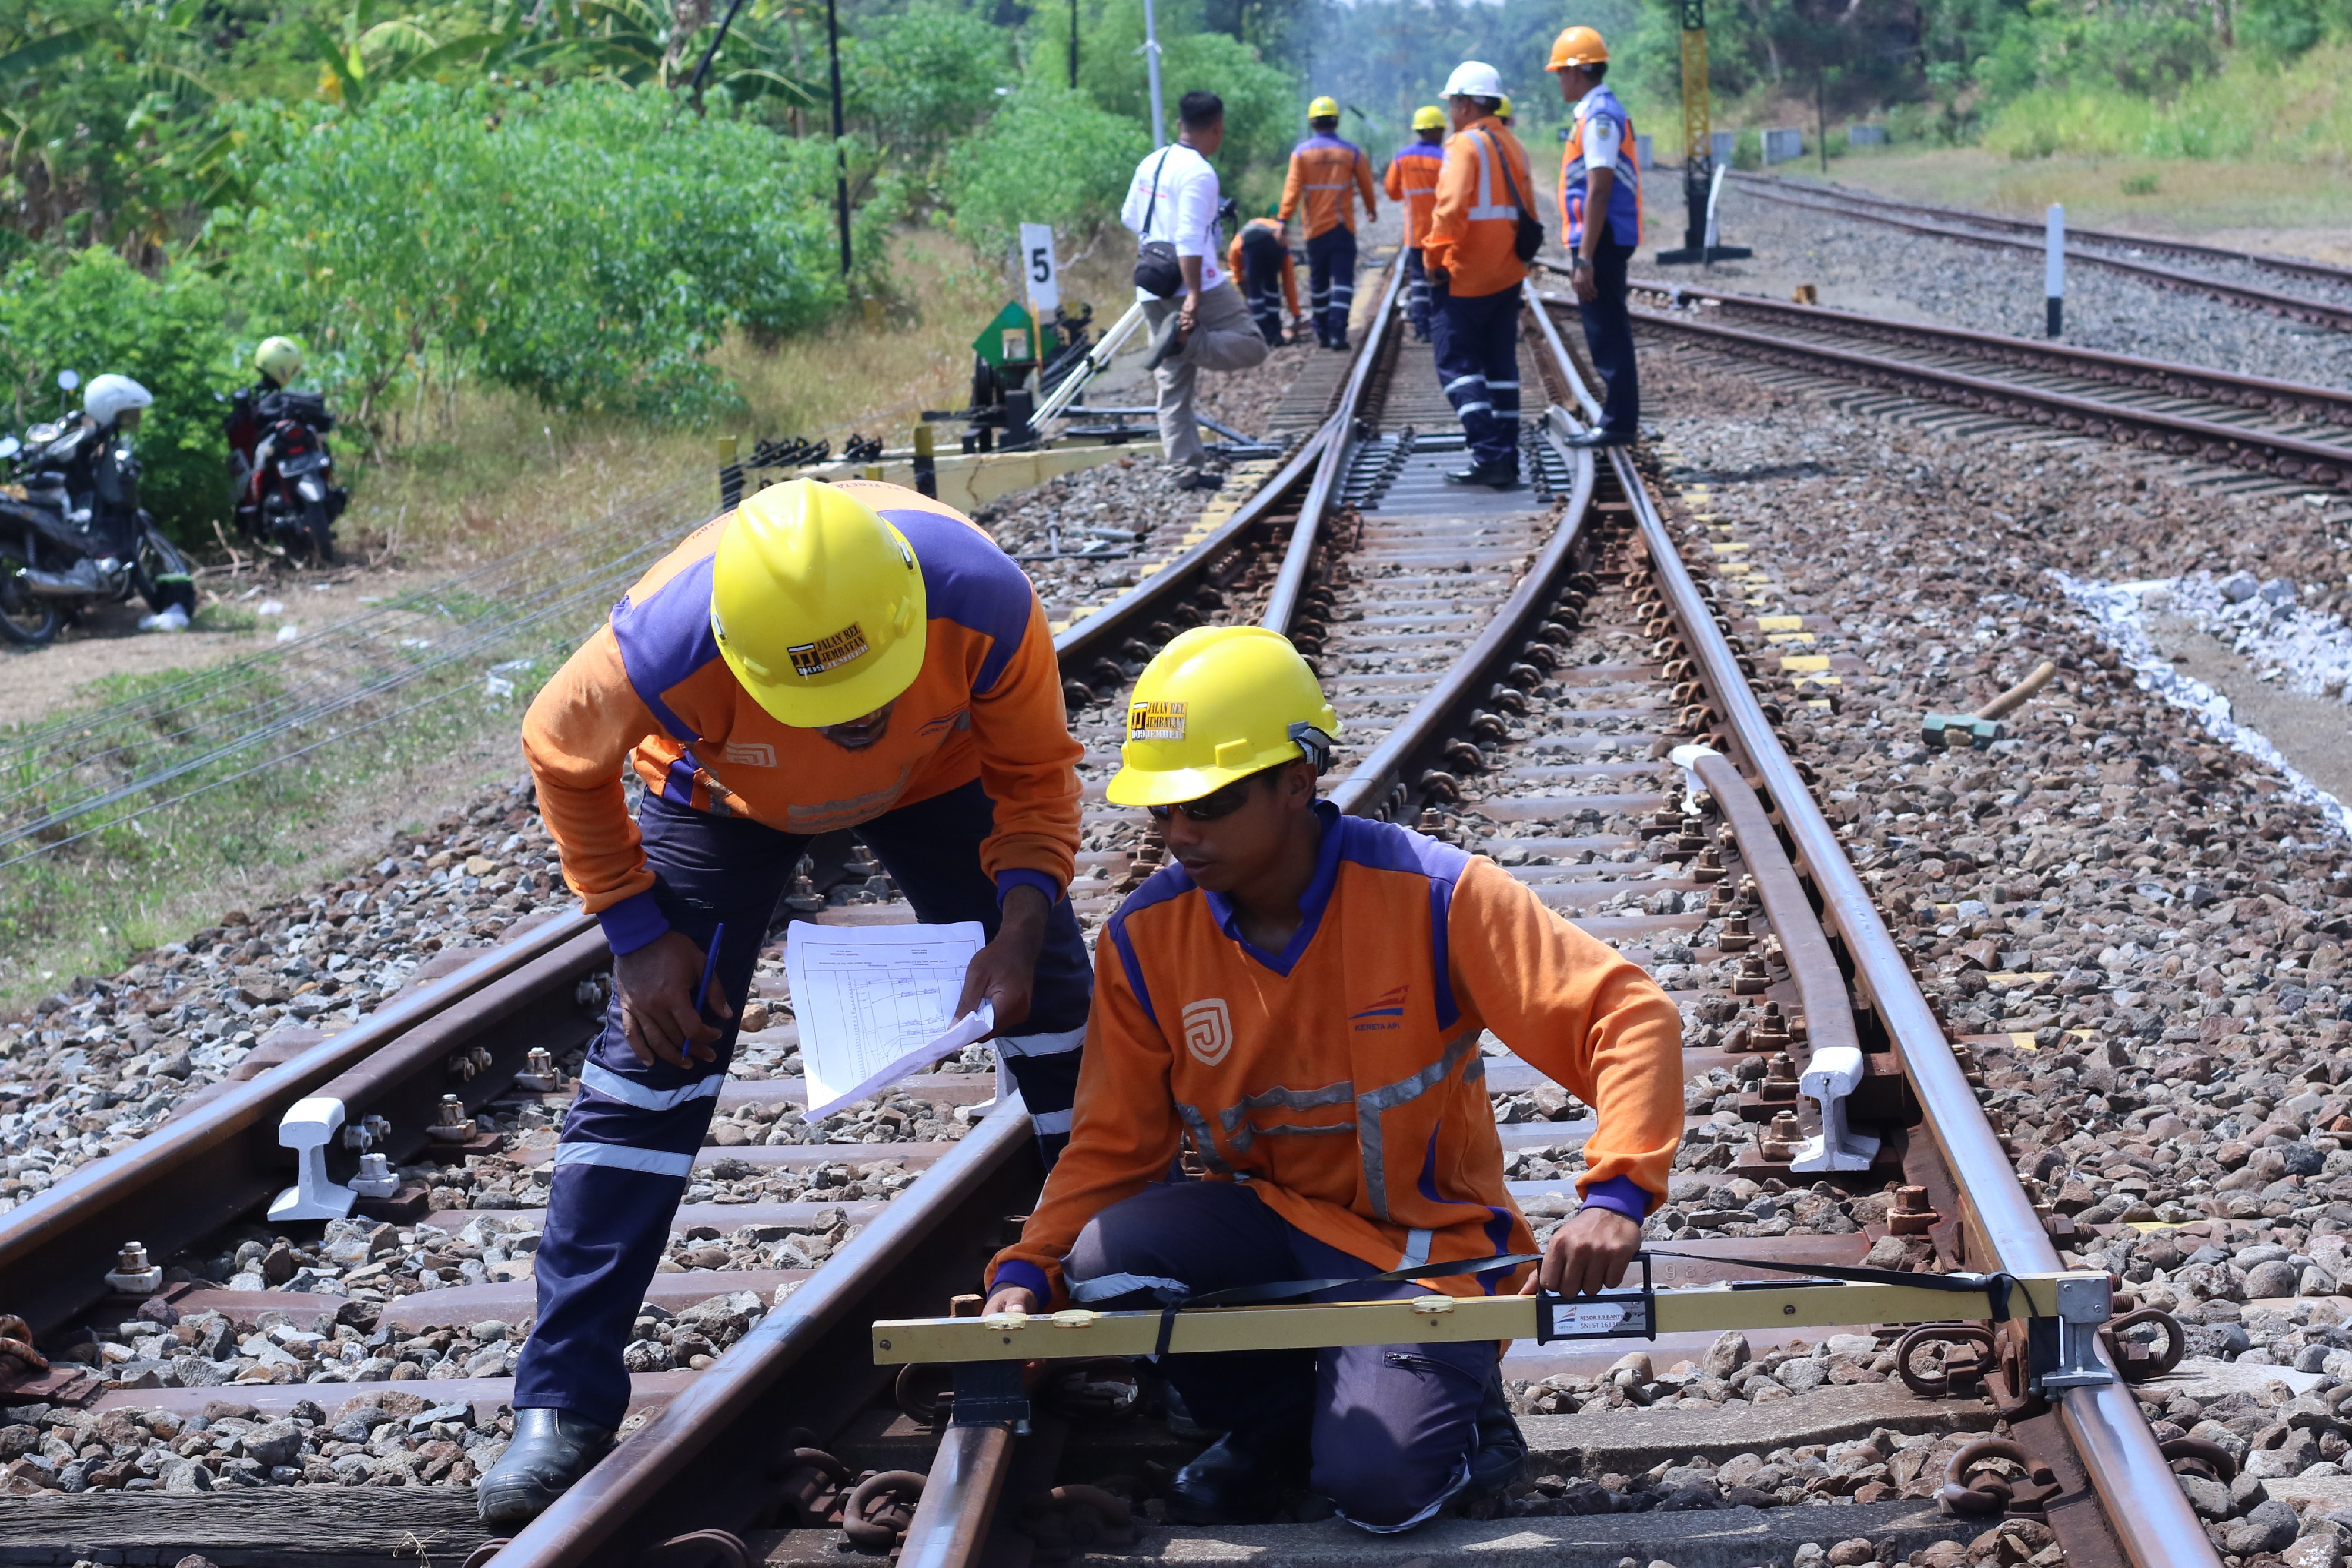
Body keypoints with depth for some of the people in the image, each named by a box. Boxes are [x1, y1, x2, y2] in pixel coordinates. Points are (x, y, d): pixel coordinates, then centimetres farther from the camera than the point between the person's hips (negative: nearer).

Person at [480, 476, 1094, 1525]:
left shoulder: (982, 603, -40)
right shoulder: (663, 650, -43)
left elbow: (1036, 771, -19)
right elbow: (563, 759, -17)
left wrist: (1023, 918, -34)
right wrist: (637, 931, -19)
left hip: (936, 775, 2)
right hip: (726, 793, -1)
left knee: (1053, 1004, -5)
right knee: (652, 1054, -9)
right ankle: (563, 1399, -4)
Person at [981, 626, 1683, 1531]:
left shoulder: (1432, 897, -19)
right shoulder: (1145, 939, -7)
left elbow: (1628, 1016, -22)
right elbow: (1115, 1145, -1)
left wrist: (1615, 1199, -37)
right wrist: (1026, 1273, -18)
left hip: (1426, 1242, -4)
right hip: (1269, 1222, 4)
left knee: (1377, 1483, -28)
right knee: (1107, 1259, -27)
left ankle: (1454, 1398, 11)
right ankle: (1276, 1419, 3)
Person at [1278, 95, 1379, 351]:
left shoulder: (1301, 153, -4)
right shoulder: (1352, 152, -2)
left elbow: (1292, 189, -9)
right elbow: (1366, 186, 9)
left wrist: (1283, 221, -8)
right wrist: (1371, 209, 27)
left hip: (1315, 227, 1)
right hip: (1343, 228, -1)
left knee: (1318, 281, 13)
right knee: (1343, 280, -1)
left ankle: (1322, 333, 19)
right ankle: (1338, 332, -14)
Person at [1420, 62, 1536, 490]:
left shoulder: (1466, 145, -12)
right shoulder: (1513, 146, 14)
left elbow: (1451, 209, -22)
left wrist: (1435, 259, -14)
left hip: (1466, 278, -8)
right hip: (1508, 275, 8)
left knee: (1457, 364, -3)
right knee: (1501, 366, 11)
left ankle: (1489, 455, -14)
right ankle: (1507, 460, 11)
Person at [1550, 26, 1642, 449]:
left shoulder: (1598, 116, -15)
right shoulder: (1602, 112, 16)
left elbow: (1598, 192, -21)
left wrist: (1585, 260, -22)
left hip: (1600, 241, -10)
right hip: (1605, 241, 10)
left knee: (1607, 333, -6)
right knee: (1607, 332, 14)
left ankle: (1619, 423, -3)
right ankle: (1618, 420, 20)